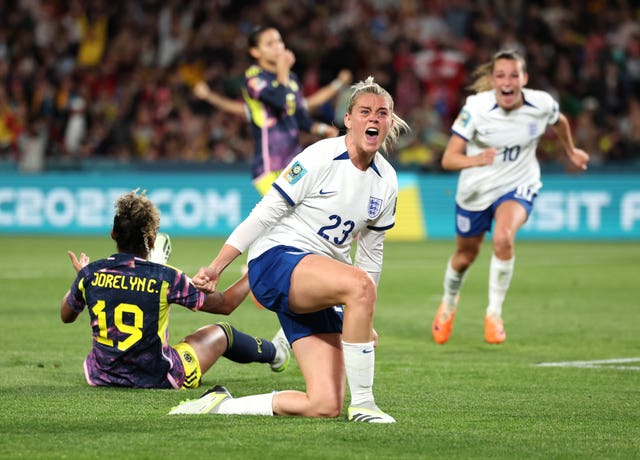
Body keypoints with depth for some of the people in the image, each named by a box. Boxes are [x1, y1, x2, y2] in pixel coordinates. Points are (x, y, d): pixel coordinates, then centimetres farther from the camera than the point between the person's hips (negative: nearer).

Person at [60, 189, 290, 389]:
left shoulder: (90, 273, -11)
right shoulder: (166, 278, -19)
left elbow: (66, 315, 10)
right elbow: (225, 304, -6)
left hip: (100, 376, 3)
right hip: (158, 380, -3)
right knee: (221, 333, 23)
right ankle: (274, 351, 53)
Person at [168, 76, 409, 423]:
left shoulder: (386, 181, 8)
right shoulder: (320, 158, -11)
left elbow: (371, 252, 19)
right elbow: (265, 213, -8)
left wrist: (364, 321, 22)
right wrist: (215, 268, -11)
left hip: (319, 293, 7)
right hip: (274, 261, -7)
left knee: (325, 406, -9)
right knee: (359, 284, -39)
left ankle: (221, 405, 8)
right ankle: (362, 404, -30)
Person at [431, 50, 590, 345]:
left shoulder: (542, 104, -17)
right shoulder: (476, 108, -23)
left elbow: (559, 122, 9)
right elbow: (448, 158, -26)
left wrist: (571, 152, 26)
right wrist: (476, 160, -46)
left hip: (519, 186, 0)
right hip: (476, 190, 0)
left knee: (503, 238, -31)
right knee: (465, 256, 17)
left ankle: (494, 313, -14)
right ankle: (449, 303, 51)